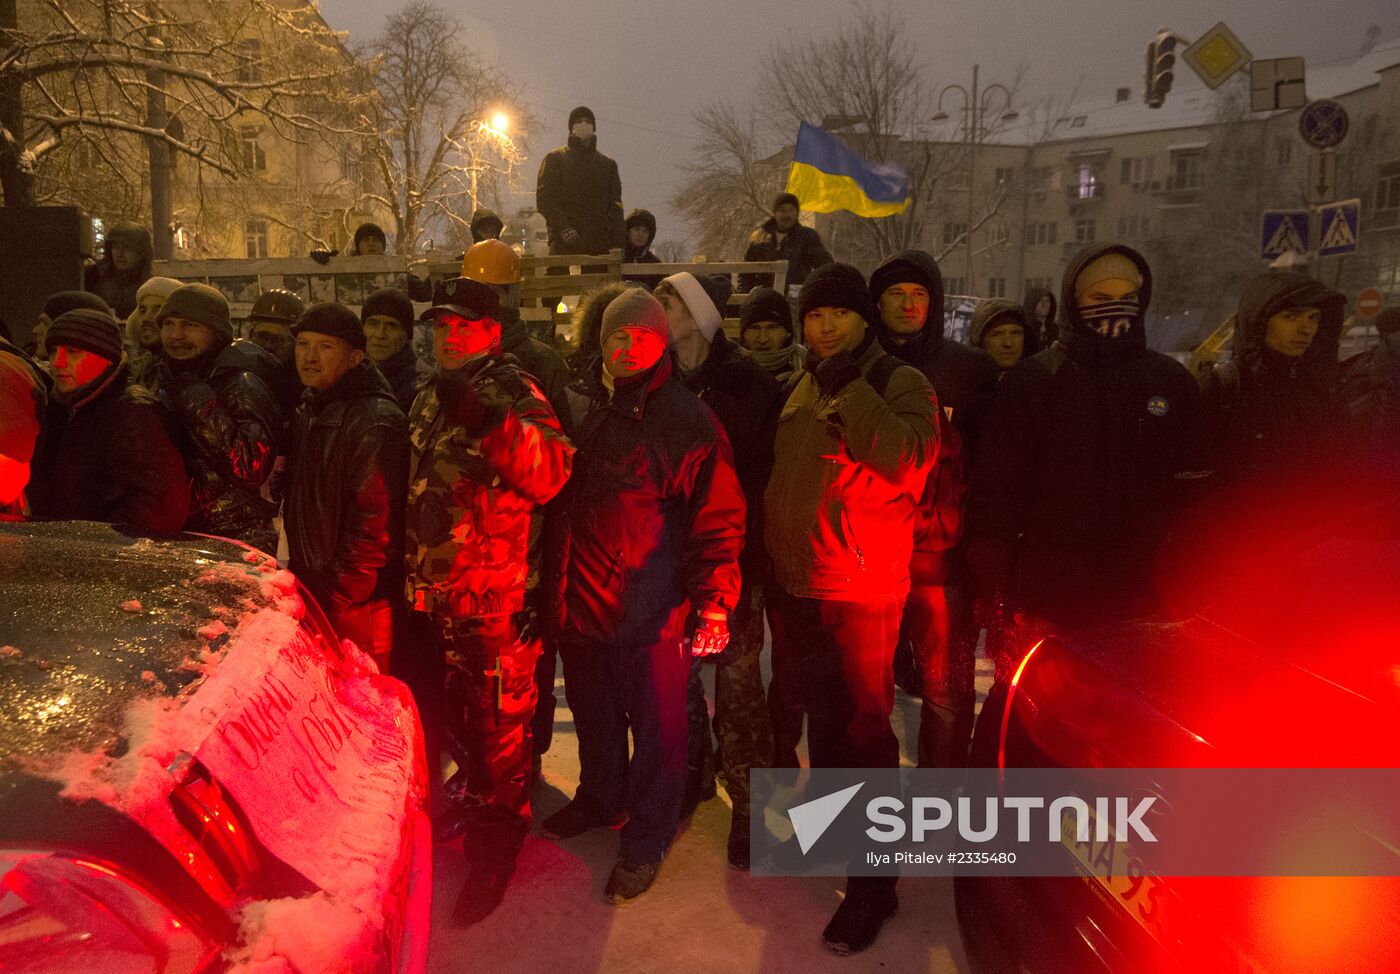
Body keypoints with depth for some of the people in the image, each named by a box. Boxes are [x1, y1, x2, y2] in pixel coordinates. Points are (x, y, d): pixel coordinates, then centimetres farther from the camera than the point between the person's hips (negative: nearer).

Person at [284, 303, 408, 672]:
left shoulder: (375, 423, -17)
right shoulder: (307, 414, 14)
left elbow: (374, 529, -21)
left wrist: (335, 598, -19)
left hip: (355, 612, -9)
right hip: (311, 599, 9)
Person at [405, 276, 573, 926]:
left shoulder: (515, 394, -11)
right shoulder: (428, 401, 14)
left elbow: (549, 475, -28)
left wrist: (491, 422, -41)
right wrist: (414, 577, 26)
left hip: (498, 597, -8)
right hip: (436, 592, 8)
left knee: (500, 720, 3)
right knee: (456, 708, 22)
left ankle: (497, 839, 19)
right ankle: (476, 791, 44)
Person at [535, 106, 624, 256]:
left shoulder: (608, 164, 21)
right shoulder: (555, 159, 13)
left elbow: (616, 207, 14)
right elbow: (544, 199, 2)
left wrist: (617, 243, 1)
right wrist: (563, 228, -14)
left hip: (600, 246, 3)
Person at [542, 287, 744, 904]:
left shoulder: (689, 421, -10)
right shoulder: (580, 407, 5)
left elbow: (718, 517, -11)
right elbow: (554, 493, 15)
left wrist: (712, 600, -17)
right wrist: (552, 583, 13)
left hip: (652, 610, -5)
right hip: (582, 600, 6)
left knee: (656, 728, 8)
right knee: (593, 715, 23)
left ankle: (646, 838, 27)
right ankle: (601, 799, 46)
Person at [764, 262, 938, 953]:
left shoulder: (900, 384, -7)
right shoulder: (801, 390, 13)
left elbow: (908, 462, -26)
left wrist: (851, 388, -23)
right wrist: (770, 556, 20)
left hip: (860, 592, -6)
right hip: (795, 586, 7)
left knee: (862, 730, 0)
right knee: (820, 716, 21)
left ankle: (873, 882, 11)